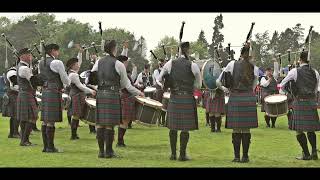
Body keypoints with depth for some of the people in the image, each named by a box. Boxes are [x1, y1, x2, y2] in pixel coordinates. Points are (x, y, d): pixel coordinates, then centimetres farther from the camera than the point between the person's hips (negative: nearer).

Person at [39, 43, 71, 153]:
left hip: (45, 91, 8)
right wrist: (66, 84, 17)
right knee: (51, 121, -6)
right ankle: (50, 147, -3)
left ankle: (45, 146, 14)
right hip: (54, 92, -8)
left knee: (45, 120, 10)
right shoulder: (57, 63, -11)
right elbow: (65, 79, -7)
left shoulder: (41, 63, 14)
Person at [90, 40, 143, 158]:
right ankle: (109, 151, 2)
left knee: (100, 123, 7)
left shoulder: (98, 62, 9)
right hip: (113, 94, -5)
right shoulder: (118, 64, -4)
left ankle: (101, 151, 10)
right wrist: (138, 93, 11)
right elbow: (125, 84, 1)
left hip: (100, 94, 5)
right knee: (110, 124, -1)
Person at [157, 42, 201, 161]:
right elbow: (198, 85, 3)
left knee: (173, 127, 11)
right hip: (188, 99, -3)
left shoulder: (170, 64, 0)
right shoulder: (193, 66, -7)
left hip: (174, 98, 3)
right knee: (185, 127, 3)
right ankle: (182, 154, 4)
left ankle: (173, 154, 15)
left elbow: (158, 80, 6)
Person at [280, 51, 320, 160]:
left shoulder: (295, 71, -4)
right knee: (311, 129, 15)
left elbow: (282, 85, 7)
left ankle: (306, 154, 2)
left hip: (299, 102, -4)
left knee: (299, 129, 3)